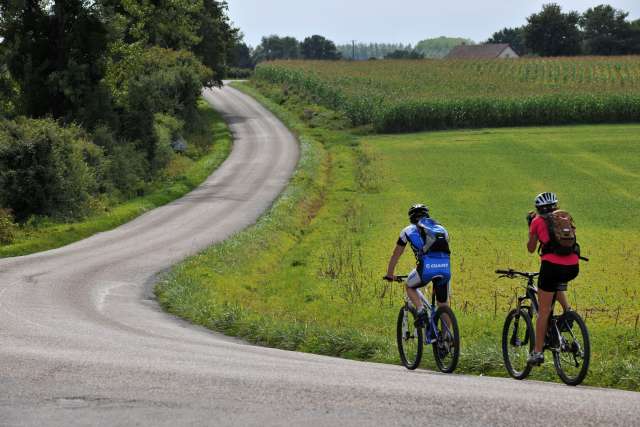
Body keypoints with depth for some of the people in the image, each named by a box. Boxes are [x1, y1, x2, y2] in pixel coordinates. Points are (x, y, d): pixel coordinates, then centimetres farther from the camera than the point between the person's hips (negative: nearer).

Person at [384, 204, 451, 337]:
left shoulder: (409, 230, 23)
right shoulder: (441, 229, 30)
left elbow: (396, 255, 30)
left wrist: (389, 275, 43)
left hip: (426, 266, -3)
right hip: (445, 267, 3)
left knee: (409, 286, 27)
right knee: (443, 304, 20)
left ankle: (421, 310, 4)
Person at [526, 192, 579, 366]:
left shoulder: (538, 221, 8)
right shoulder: (566, 217, 18)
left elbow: (531, 249, 18)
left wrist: (530, 225, 28)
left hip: (552, 265, -4)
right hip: (573, 268, 4)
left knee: (543, 311, 5)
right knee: (558, 282, 40)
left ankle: (537, 352, 5)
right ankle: (566, 308, 17)